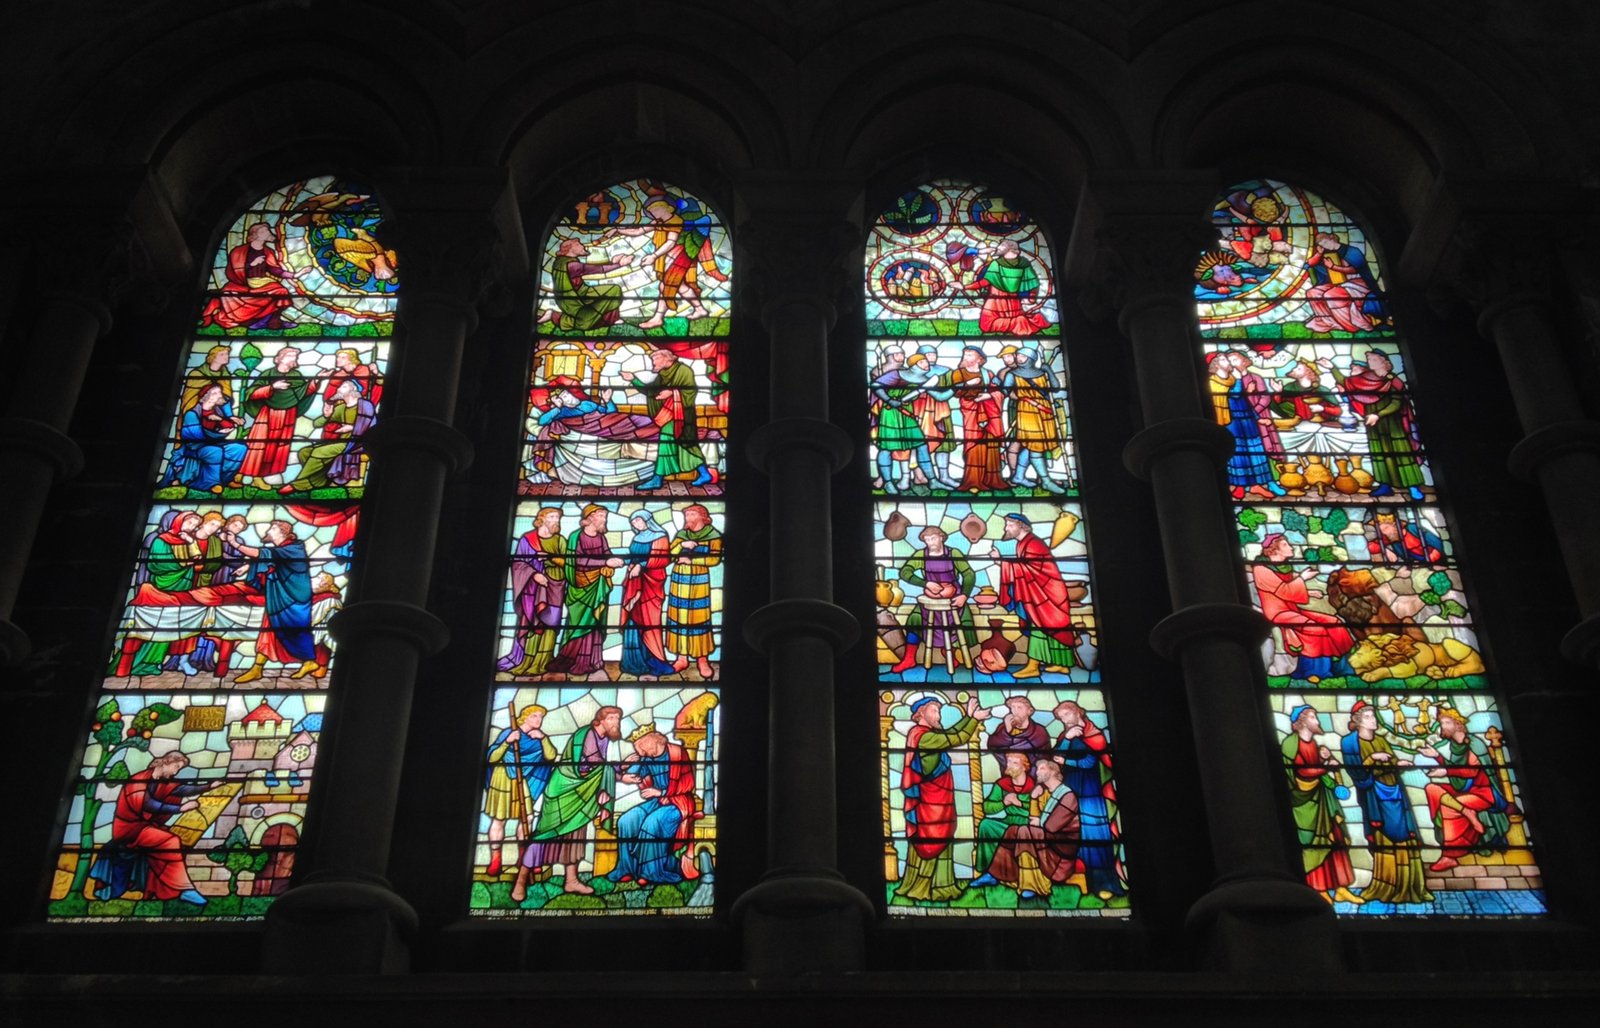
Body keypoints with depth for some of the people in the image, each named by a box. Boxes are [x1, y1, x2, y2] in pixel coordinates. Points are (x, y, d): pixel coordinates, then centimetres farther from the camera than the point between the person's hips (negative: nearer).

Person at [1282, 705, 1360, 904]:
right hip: (1305, 798, -7)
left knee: (1335, 839, 3)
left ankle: (1340, 888, 6)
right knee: (1313, 842, -5)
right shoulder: (1291, 743, -10)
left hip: (1322, 797, 7)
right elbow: (1301, 772, -18)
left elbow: (1327, 769, 15)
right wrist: (1326, 765, -10)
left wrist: (1328, 758, -5)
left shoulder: (1314, 743, 15)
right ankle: (1319, 889, 0)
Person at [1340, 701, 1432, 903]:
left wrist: (1400, 763, -8)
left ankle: (1408, 886, 4)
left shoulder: (1381, 740, 16)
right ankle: (1386, 887, -3)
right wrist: (1372, 758, -19)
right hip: (1375, 796, -6)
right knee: (1384, 839, -9)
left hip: (1394, 792, 6)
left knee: (1404, 837, 1)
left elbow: (1392, 763, 13)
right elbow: (1354, 771, -11)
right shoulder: (1350, 742, -2)